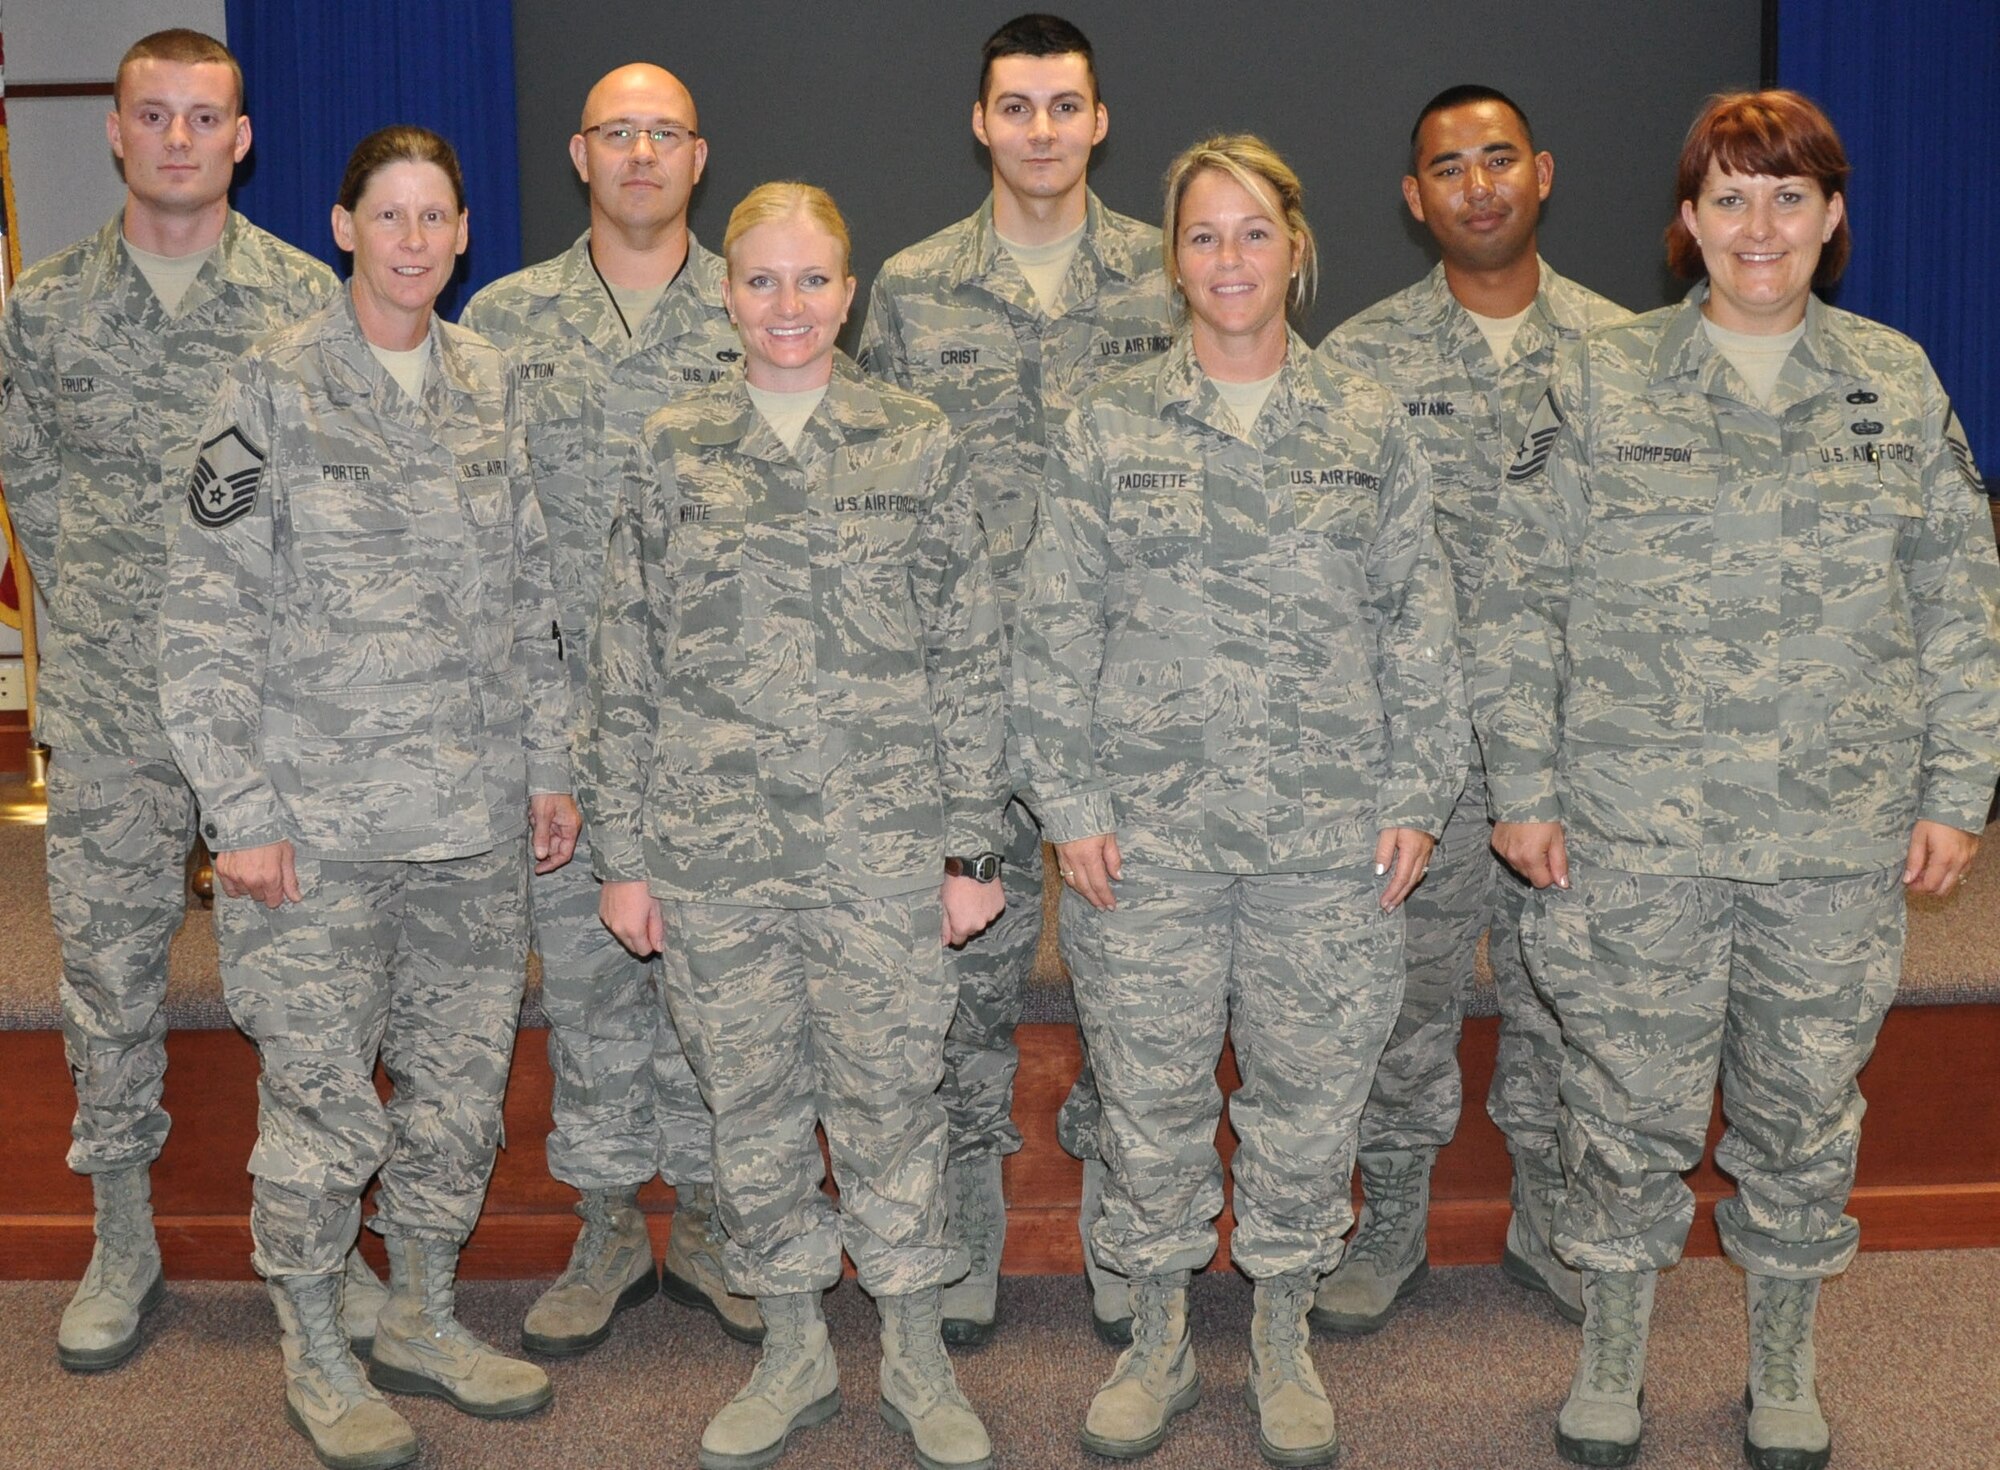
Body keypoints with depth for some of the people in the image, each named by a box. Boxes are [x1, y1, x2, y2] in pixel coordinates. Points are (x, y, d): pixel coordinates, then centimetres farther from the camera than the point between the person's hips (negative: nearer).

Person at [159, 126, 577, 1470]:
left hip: (476, 821, 5)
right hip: (321, 824, -4)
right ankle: (315, 1355, 24)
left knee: (462, 1087, 12)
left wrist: (549, 764, 9)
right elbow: (208, 618, -7)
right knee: (324, 1103, 3)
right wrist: (241, 811, -12)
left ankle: (423, 1321, 33)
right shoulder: (274, 388, -6)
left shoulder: (491, 384, 8)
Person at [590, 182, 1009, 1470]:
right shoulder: (673, 454, 4)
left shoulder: (918, 446, 2)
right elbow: (626, 668, 5)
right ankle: (794, 1353, 30)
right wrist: (625, 855, 3)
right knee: (753, 1101, 11)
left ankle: (918, 1358, 26)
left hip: (882, 844, -1)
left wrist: (967, 846, -2)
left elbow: (972, 660, 2)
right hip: (715, 847, 2)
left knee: (890, 1095, 6)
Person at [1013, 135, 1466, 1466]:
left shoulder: (1370, 428, 5)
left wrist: (1417, 800, 0)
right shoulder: (1108, 428, 3)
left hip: (1329, 833, 1)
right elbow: (1056, 632, 2)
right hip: (1149, 832, 0)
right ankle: (1160, 1337, 28)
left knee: (1311, 1088, 9)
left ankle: (1286, 1336, 29)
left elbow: (1421, 628, 6)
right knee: (1152, 1093, 8)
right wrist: (1070, 806, -3)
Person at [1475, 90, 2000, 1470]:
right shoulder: (1602, 381, -1)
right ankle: (1612, 1357, 28)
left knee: (1808, 1102, 13)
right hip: (1638, 826, -1)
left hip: (1842, 831, 2)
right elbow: (1522, 599, 0)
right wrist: (1525, 787, -4)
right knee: (1632, 1098, 7)